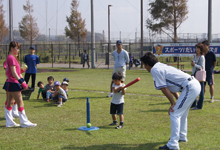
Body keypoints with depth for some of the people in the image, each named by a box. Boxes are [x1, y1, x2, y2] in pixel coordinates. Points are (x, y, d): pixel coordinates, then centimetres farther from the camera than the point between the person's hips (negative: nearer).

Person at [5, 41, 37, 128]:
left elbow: (17, 71, 19)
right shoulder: (11, 58, -14)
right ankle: (24, 122, -1)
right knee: (20, 103, -6)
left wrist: (22, 81, 16)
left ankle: (9, 122, 17)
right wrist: (22, 82, -21)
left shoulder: (10, 58, 16)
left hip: (10, 84, 10)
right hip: (14, 83, -10)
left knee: (10, 103, 12)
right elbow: (13, 72, -20)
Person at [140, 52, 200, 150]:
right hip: (196, 84, 10)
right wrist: (178, 100, 17)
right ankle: (182, 136, 42)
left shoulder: (155, 70, -8)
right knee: (182, 113, 25)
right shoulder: (161, 66, 21)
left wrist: (173, 103, -4)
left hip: (190, 88, -10)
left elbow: (164, 89, -10)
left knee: (175, 114, -8)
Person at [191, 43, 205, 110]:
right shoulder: (195, 56, 13)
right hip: (194, 74, 8)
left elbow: (202, 67, -15)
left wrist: (195, 65, -22)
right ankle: (193, 104, 24)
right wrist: (192, 64, 5)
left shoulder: (202, 57, -11)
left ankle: (199, 106, 4)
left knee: (200, 90, -1)